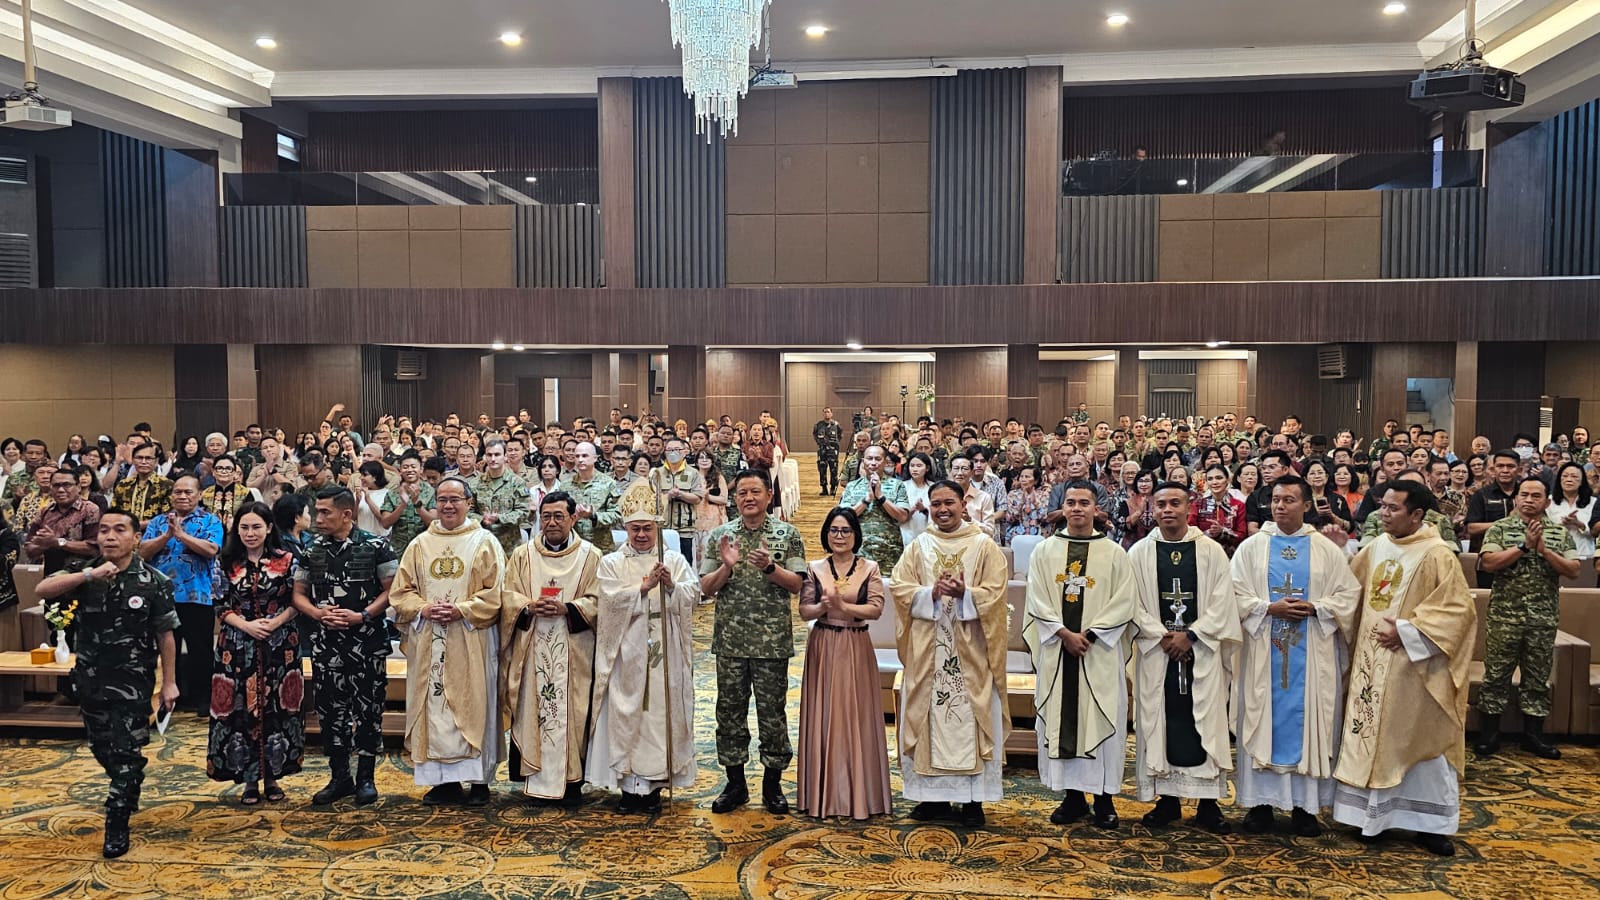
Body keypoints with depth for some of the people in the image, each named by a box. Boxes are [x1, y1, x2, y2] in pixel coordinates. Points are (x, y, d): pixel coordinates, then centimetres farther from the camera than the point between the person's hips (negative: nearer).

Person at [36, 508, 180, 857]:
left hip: (132, 680, -4)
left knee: (126, 751, -2)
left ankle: (117, 824, 11)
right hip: (90, 676, 4)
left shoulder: (154, 582, -11)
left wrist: (169, 682, -5)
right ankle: (127, 790, 44)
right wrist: (89, 575, -34)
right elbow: (42, 590, -21)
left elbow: (165, 634, -6)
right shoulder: (83, 570, -3)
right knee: (100, 746, 19)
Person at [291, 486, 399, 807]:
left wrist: (362, 616, -16)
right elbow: (299, 594, 12)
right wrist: (319, 613, -8)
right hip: (326, 644, 4)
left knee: (368, 709, 3)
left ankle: (366, 777, 16)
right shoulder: (311, 550, 7)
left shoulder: (376, 547, -4)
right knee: (330, 709, 9)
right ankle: (340, 777, 23)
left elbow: (391, 590, -5)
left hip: (367, 642, -3)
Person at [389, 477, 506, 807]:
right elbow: (401, 591, 9)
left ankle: (479, 781, 7)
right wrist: (424, 609, -9)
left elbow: (495, 593, -5)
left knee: (473, 705, -1)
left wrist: (460, 610, -16)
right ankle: (444, 779, 13)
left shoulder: (484, 542, 1)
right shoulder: (420, 544, 11)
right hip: (429, 642, 3)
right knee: (434, 706, 4)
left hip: (471, 641, -3)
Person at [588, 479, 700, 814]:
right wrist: (645, 587, -18)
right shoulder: (612, 563, 7)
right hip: (627, 653, 0)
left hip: (665, 652, 1)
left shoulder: (675, 560, 9)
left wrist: (671, 586, -20)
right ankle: (629, 783, 9)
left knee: (662, 712, 2)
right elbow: (613, 600, -9)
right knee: (626, 714, 0)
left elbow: (693, 595, -3)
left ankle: (654, 783, 10)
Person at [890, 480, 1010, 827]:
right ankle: (935, 795, 16)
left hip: (970, 649, -2)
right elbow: (899, 586, 0)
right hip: (927, 649, 3)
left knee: (971, 718, 1)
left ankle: (973, 798, 10)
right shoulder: (918, 546, 8)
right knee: (927, 716, 5)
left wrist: (964, 594, -22)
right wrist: (930, 593, -16)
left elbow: (995, 592, -5)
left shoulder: (984, 545, 2)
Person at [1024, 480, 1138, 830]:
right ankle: (1072, 795, 15)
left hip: (1100, 652, -1)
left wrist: (1088, 635, -12)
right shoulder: (1044, 552, 5)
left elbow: (1124, 602, -4)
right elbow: (1037, 601, 0)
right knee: (1060, 719, 4)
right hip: (1056, 649, 2)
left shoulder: (1114, 553, 1)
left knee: (1101, 719, 1)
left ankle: (1104, 797, 12)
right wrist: (1064, 634, -12)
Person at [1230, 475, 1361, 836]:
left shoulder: (1327, 550, 5)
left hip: (1311, 654, 0)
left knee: (1307, 721, 4)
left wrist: (1314, 608, -14)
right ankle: (1261, 802, 11)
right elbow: (1235, 594, -1)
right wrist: (1269, 608, -15)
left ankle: (1305, 804, 13)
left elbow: (1349, 594, 1)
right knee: (1262, 721, 3)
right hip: (1263, 650, 0)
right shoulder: (1251, 547, 3)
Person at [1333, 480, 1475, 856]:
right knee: (1370, 737, 10)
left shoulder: (1437, 555, -12)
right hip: (1371, 662, 6)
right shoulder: (1375, 548, 6)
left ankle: (1430, 824, 17)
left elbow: (1459, 610, -15)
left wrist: (1406, 632, -18)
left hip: (1414, 668, -6)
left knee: (1422, 740, 5)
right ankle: (1374, 814, 22)